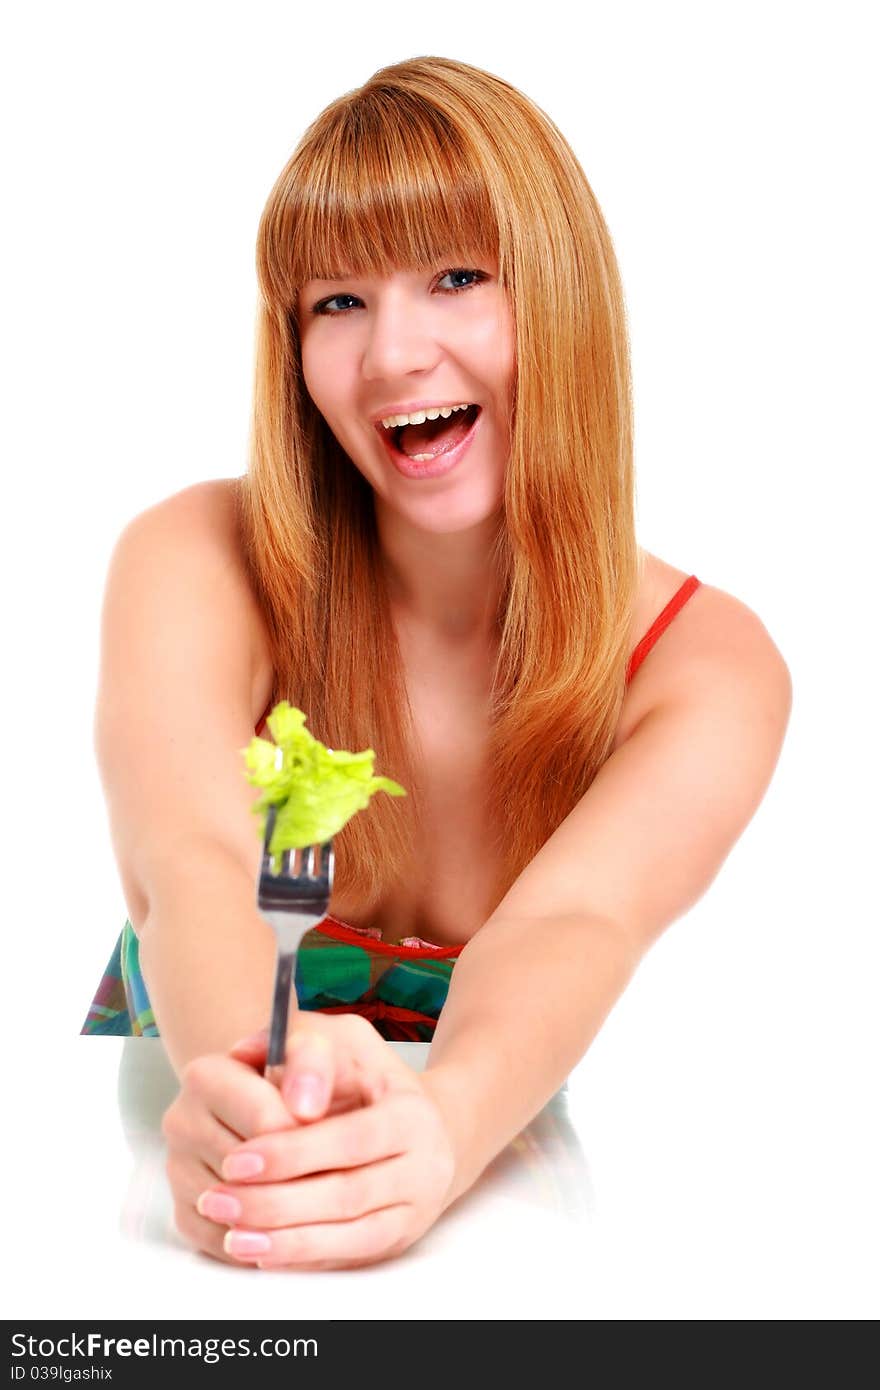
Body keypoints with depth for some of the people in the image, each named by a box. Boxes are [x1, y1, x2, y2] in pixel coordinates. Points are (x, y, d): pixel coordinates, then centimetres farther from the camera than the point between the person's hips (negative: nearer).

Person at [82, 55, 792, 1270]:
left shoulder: (707, 669, -9)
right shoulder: (195, 564, -10)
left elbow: (572, 927, -26)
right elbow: (192, 868, -26)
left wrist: (442, 1126, -46)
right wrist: (249, 1091, -46)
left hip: (479, 1211, 0)